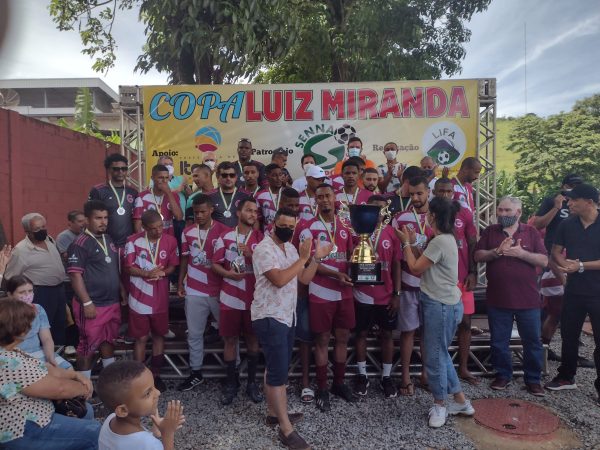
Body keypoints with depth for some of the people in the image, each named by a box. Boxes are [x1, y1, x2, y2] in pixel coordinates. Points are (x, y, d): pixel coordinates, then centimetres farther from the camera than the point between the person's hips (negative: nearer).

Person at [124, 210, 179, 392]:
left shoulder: (170, 241, -3)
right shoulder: (133, 241, -9)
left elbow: (173, 266, 3)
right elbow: (128, 267, -8)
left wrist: (162, 272, -19)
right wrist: (147, 273, -24)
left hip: (160, 298, 3)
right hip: (139, 297, -2)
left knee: (159, 335, 13)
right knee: (141, 338, 6)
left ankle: (155, 374, 28)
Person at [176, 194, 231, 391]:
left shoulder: (224, 231, -7)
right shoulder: (187, 232, 3)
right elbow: (184, 259, 12)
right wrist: (180, 283, 10)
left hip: (219, 291, -3)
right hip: (194, 291, 3)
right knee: (194, 334, 11)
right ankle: (196, 373, 27)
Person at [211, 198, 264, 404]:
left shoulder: (261, 238, 0)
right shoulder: (225, 237, 0)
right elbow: (215, 264, 2)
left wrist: (251, 255, -18)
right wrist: (229, 274, -16)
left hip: (253, 297, 0)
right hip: (230, 297, 0)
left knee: (252, 339, 10)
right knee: (230, 339, 8)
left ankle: (252, 382, 24)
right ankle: (231, 382, 22)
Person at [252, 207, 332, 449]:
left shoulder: (291, 248, 11)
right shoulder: (264, 248, -16)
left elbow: (304, 279, 10)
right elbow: (279, 279, -27)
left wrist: (316, 258, -2)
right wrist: (303, 258, -22)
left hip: (286, 316, 9)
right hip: (269, 318, -9)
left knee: (275, 368, 18)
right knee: (279, 372, -7)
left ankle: (273, 412, 32)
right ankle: (286, 429, 1)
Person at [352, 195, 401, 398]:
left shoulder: (392, 233, 0)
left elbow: (396, 265, 3)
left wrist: (397, 294, 0)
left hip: (386, 296, 2)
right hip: (362, 295, -1)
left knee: (387, 334, 11)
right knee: (361, 333, 10)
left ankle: (386, 377, 26)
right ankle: (362, 375, 26)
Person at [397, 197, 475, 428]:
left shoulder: (440, 241, -20)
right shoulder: (445, 238, 12)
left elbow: (415, 268, -14)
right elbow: (423, 264, 11)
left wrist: (407, 243, -4)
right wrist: (413, 243, 7)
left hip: (441, 305, -10)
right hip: (442, 303, 10)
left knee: (435, 356, 3)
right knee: (440, 354, 18)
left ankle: (439, 405, 21)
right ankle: (461, 402, 31)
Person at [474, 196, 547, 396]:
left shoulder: (531, 232, 4)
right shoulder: (489, 232, 5)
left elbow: (544, 261, -3)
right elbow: (478, 256, -3)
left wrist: (521, 253, -17)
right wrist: (497, 251, -18)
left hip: (528, 299, 0)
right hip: (498, 299, 1)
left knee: (533, 341, 9)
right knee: (499, 341, 11)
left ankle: (533, 379, 26)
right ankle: (503, 375, 28)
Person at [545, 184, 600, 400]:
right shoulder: (567, 225, 3)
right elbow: (556, 252, 7)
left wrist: (581, 266, -20)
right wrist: (566, 264, -13)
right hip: (574, 291, 4)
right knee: (569, 336, 14)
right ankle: (566, 377, 29)